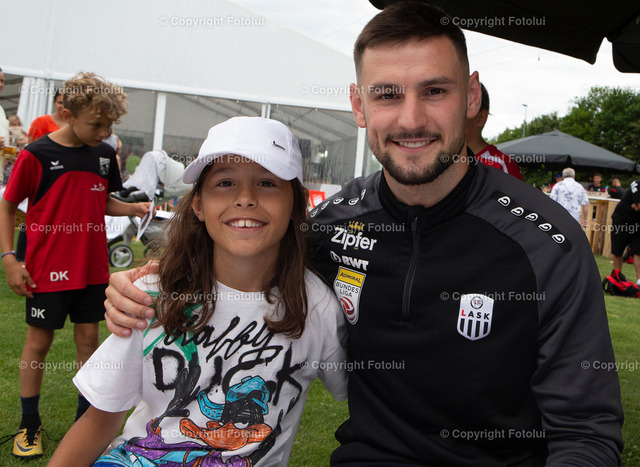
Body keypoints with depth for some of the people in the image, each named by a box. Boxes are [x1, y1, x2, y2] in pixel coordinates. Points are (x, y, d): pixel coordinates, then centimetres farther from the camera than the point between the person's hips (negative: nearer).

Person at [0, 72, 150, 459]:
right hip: (47, 270, -4)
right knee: (39, 342, 8)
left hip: (92, 268, 4)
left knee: (88, 338, 11)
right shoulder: (36, 155, -10)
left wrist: (133, 208, -3)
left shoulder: (105, 154, 3)